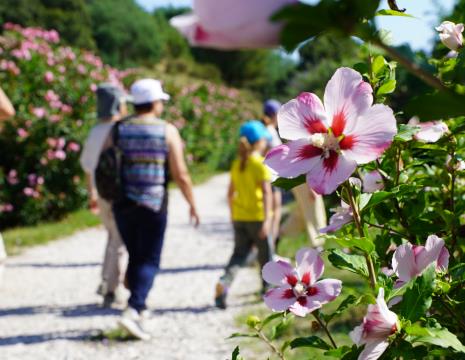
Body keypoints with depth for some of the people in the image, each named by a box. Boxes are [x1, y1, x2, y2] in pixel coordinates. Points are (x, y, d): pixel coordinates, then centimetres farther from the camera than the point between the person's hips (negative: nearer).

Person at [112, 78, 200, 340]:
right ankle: (133, 311, -15)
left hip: (123, 204, 4)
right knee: (149, 260, 2)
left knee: (135, 257, 19)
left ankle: (140, 310, 26)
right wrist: (193, 204, 4)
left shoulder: (119, 130, 3)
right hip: (153, 206, -4)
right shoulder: (167, 131, -6)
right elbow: (181, 174, -8)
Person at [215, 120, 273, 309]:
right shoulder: (261, 164, -13)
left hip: (239, 217, 5)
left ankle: (224, 282, -17)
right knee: (265, 255, 12)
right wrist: (267, 219, -21)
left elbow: (231, 192, 12)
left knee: (239, 253, 7)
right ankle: (269, 290, 25)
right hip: (257, 216, -5)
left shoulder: (237, 164, 6)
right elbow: (266, 192, -19)